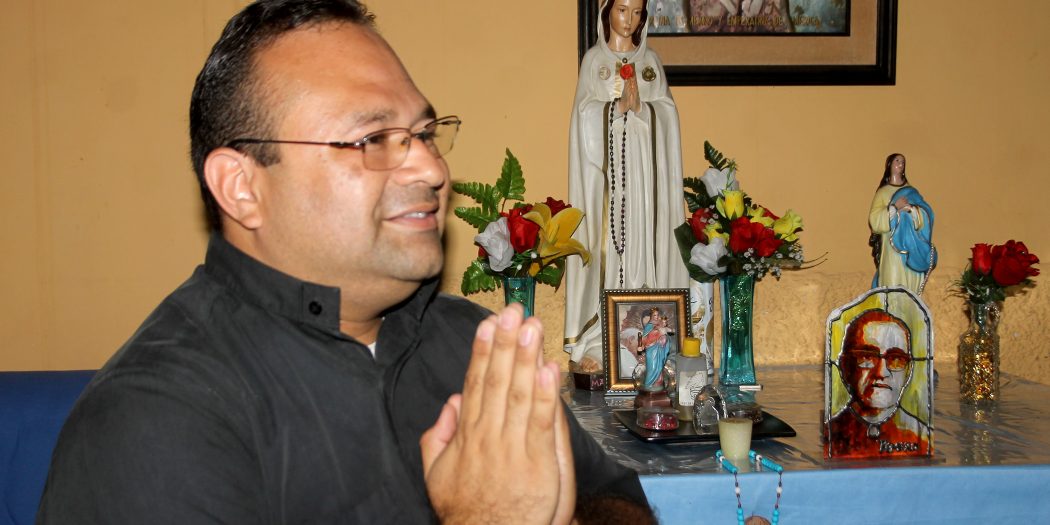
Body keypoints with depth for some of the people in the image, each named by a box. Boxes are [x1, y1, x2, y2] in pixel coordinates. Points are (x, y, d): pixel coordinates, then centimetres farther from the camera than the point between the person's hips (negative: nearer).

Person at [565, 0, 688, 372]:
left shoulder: (650, 60, 13)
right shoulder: (594, 59, 8)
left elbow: (667, 114, 5)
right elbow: (586, 115, -2)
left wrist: (640, 107, -13)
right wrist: (618, 106, -16)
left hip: (643, 168, 2)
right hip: (606, 167, -2)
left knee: (643, 241, -2)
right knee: (604, 242, -7)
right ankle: (595, 341, -5)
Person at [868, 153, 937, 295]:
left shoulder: (911, 192, 15)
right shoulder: (882, 192, 8)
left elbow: (926, 216, 4)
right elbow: (874, 221, -4)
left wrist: (911, 209, -14)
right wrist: (894, 207, -14)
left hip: (911, 248, 3)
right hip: (892, 248, -2)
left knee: (912, 285, -1)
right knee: (892, 286, -10)